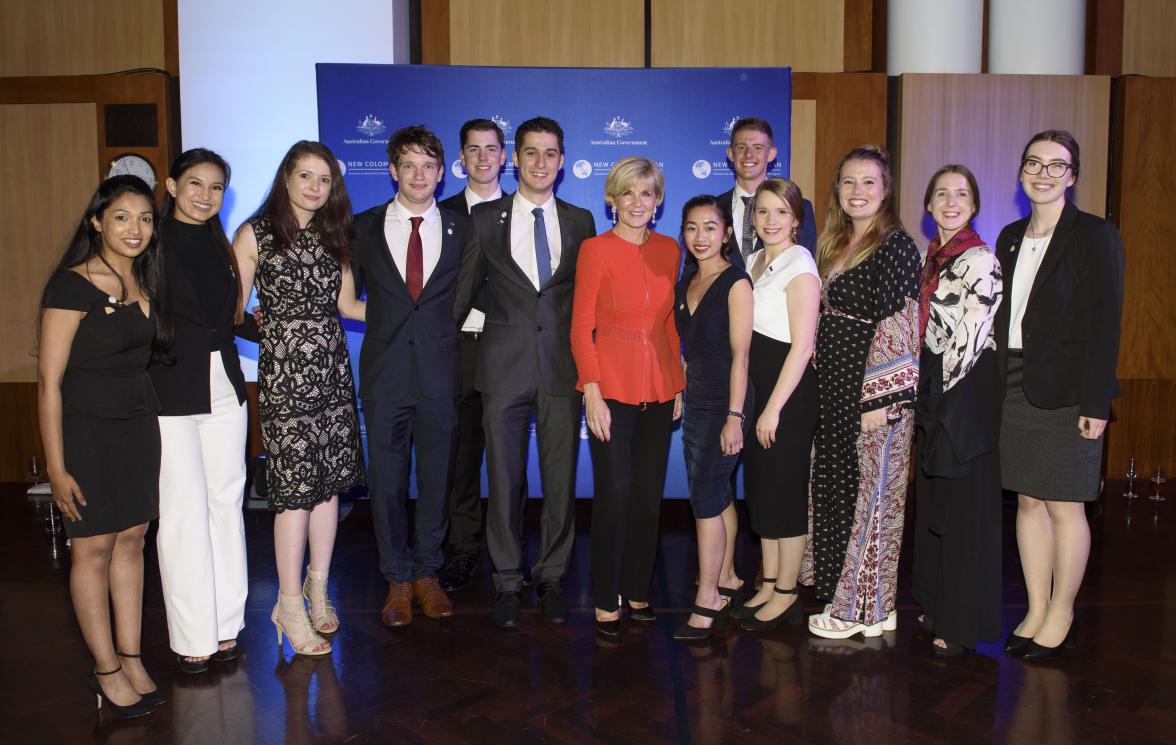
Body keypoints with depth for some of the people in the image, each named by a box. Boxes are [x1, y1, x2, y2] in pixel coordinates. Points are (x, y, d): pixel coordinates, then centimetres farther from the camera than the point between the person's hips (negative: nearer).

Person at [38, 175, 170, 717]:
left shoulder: (144, 281, 6)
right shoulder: (71, 285, -14)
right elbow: (49, 380, -14)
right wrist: (57, 467, -15)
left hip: (139, 422, 6)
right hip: (86, 427, -6)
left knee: (131, 539, 10)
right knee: (92, 547, 3)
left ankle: (131, 659, 20)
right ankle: (107, 672, 15)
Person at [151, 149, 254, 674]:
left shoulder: (220, 247, 13)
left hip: (225, 389, 6)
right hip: (169, 394, -5)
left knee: (226, 504, 9)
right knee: (183, 512, -1)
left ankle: (226, 625, 20)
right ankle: (193, 636, 10)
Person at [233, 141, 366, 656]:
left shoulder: (335, 235, 14)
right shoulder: (255, 234, 1)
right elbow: (231, 308, 0)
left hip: (331, 367, 5)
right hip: (283, 368, -5)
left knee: (329, 481, 7)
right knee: (295, 486, -5)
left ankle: (318, 588, 22)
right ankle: (291, 605, 7)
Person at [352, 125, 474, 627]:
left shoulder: (460, 228, 6)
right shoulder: (364, 227, 5)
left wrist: (458, 316, -2)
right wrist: (382, 317, -3)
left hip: (439, 372, 0)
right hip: (384, 372, 0)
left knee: (436, 477, 9)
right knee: (387, 479, 6)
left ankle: (426, 573, 25)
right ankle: (398, 580, 21)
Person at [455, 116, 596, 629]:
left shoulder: (580, 221, 8)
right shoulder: (484, 218, 5)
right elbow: (464, 290, 8)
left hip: (563, 367, 1)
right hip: (505, 366, -1)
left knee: (561, 478, 6)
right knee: (503, 478, 6)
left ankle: (552, 578, 22)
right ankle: (507, 582, 21)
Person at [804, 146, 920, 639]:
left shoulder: (896, 246, -11)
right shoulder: (836, 245, 14)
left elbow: (894, 325, -17)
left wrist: (878, 398, -19)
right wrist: (821, 381, 14)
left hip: (875, 393, -8)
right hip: (833, 391, 8)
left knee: (868, 494, 1)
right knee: (832, 487, 13)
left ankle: (864, 607, 15)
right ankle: (842, 592, 28)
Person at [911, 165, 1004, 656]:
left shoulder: (980, 261, -12)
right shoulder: (931, 256, 12)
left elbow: (969, 339, -15)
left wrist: (944, 387, -8)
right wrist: (923, 389, 10)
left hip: (966, 394, -8)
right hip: (932, 393, 8)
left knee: (965, 508, -1)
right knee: (932, 502, 15)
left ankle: (964, 625, 11)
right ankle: (937, 606, 29)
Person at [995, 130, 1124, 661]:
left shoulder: (1095, 236, -6)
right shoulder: (1011, 237, 12)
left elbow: (1105, 324, -10)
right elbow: (1003, 317, 11)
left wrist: (1096, 403, -15)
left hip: (1065, 392, -6)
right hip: (1015, 388, 6)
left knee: (1064, 506, 3)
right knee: (1028, 501, 11)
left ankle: (1061, 616, 17)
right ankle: (1036, 611, 22)